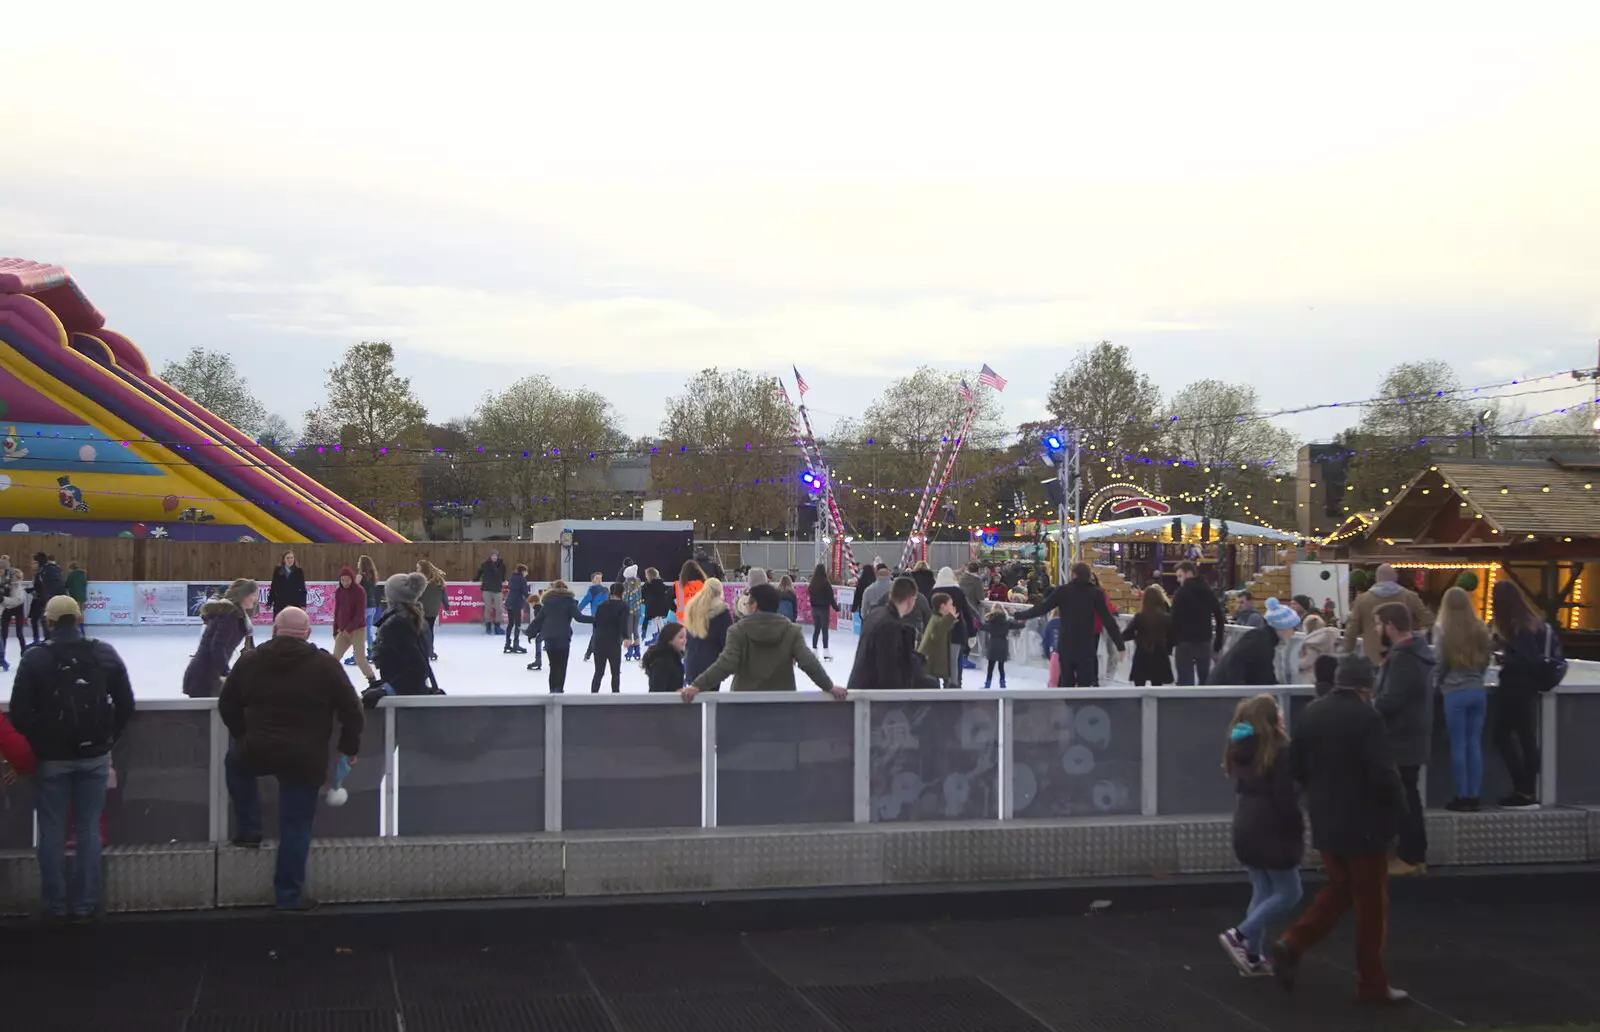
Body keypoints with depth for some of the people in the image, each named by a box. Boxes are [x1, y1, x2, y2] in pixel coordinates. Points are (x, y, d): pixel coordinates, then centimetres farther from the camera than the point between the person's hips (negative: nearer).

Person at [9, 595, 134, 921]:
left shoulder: (34, 658, -9)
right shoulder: (105, 654, -2)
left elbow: (19, 712, -10)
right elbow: (125, 704, 1)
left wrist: (38, 744, 5)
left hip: (51, 758, -1)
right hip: (94, 756, 2)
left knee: (52, 831, 10)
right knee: (88, 829, 9)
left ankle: (56, 903, 16)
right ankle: (84, 903, 13)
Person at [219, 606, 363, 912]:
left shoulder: (251, 660, 4)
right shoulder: (325, 665, -4)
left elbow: (227, 705, 12)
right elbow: (351, 711, -4)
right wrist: (350, 746, 11)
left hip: (257, 752, 2)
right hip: (305, 759, -2)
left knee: (235, 760, 36)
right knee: (296, 825, 7)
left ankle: (248, 829, 32)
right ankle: (289, 895, 12)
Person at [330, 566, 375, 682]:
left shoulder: (359, 591, -13)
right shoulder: (338, 591, 6)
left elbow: (360, 613, -17)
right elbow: (337, 612, 14)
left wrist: (349, 629, -19)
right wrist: (336, 630, 14)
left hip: (358, 630, -6)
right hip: (342, 631, 6)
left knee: (360, 660, -10)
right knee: (334, 658, 4)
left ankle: (372, 680, 4)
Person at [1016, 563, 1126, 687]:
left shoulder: (1063, 591, -3)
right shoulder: (1096, 594, -3)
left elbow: (1042, 608, -1)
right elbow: (1108, 621, -5)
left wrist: (1019, 616, 12)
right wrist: (1120, 645, -1)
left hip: (1065, 645, 1)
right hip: (1086, 647, -1)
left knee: (1066, 684, 13)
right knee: (1084, 685, 3)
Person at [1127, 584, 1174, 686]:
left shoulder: (1139, 617, -10)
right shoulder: (1167, 618, -7)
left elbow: (1126, 635, -6)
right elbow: (1172, 638, -2)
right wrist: (1167, 651, 15)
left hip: (1141, 659, -1)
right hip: (1159, 659, 1)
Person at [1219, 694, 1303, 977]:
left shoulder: (1243, 747, 7)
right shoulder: (1281, 750, -16)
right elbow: (1285, 798, -17)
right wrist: (1297, 831, -7)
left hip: (1246, 829, 8)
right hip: (1270, 830, -8)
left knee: (1262, 892, 15)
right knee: (1288, 893, 3)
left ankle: (1253, 956, 10)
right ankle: (1239, 935, -8)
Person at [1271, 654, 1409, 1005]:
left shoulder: (1310, 714, 3)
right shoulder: (1367, 718, -17)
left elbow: (1296, 766, 9)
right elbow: (1383, 773, -21)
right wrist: (1398, 804, -3)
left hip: (1325, 821, 6)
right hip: (1363, 824, -6)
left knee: (1338, 890, 21)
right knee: (1371, 904, 6)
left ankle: (1292, 944, 5)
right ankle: (1372, 983, 13)